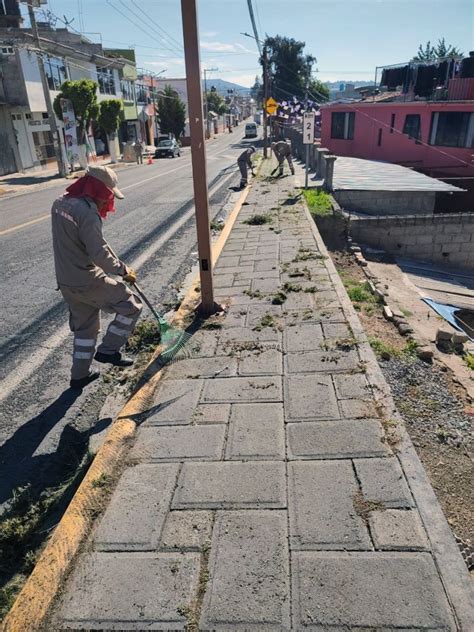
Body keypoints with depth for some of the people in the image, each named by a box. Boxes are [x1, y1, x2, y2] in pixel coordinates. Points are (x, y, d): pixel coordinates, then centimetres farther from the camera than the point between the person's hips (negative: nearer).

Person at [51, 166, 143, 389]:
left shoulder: (60, 203, 5)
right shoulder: (87, 212, -22)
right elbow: (99, 253, -24)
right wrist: (123, 270, -11)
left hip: (66, 280, 9)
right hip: (88, 282, -9)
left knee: (84, 326, 22)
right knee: (131, 305, 5)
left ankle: (79, 375, 32)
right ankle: (108, 350, 10)